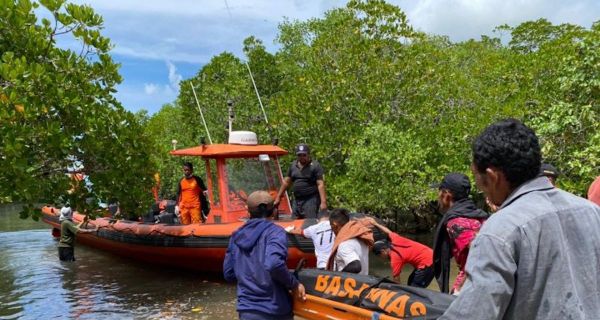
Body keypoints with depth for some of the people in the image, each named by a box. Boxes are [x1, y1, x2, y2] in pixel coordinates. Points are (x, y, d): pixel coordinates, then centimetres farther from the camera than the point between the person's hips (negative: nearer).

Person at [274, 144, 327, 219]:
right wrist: (278, 197, 17)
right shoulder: (293, 165, 12)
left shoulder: (315, 166, -6)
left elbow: (320, 184, -13)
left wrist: (323, 202, -21)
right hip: (297, 200, 6)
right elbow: (286, 182, 18)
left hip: (311, 200, -6)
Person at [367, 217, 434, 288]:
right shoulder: (395, 239, 3)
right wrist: (375, 224, 33)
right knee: (411, 282, 16)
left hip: (427, 263, -9)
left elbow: (396, 278, -12)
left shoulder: (395, 257, -16)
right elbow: (388, 232, 25)